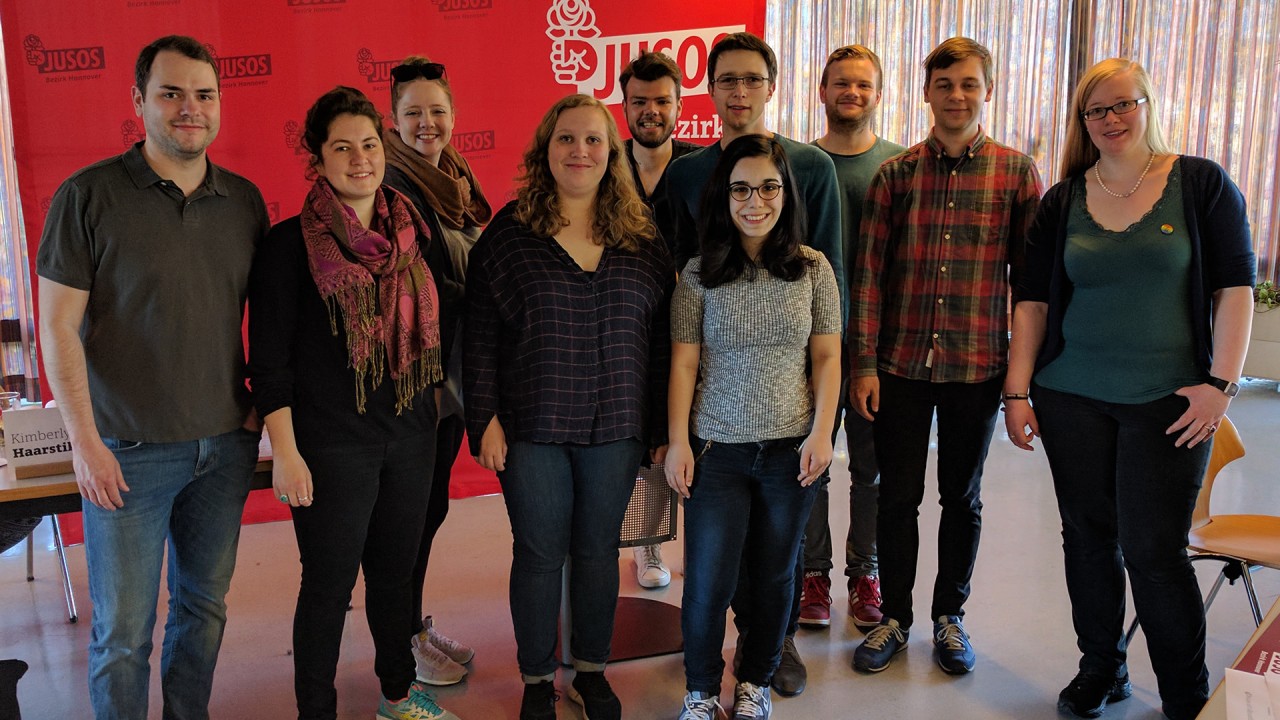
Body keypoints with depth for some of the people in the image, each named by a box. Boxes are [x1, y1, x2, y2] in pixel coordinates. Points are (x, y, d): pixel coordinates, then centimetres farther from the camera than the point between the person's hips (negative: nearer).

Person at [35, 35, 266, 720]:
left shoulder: (243, 199, 5)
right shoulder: (89, 195, -7)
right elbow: (58, 327, -8)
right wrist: (84, 439, -11)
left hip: (226, 445, 4)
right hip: (129, 451, -4)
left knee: (204, 606, 17)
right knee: (122, 630, 6)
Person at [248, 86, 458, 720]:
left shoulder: (412, 232, 6)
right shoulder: (292, 243, -9)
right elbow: (269, 358, -10)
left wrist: (434, 415, 15)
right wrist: (285, 453, -13)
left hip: (412, 435, 5)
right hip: (331, 445, -5)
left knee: (395, 571, 19)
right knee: (329, 587, 6)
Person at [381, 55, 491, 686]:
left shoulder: (456, 177, 12)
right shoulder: (389, 185, -14)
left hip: (452, 370, 8)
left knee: (430, 503, 17)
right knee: (414, 506, 4)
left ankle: (419, 624, 33)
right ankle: (406, 639, 21)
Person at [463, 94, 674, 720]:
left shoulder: (642, 240, 4)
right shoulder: (507, 233, -1)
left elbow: (661, 341, 5)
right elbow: (479, 335, -2)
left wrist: (662, 428, 4)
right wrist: (485, 419, -8)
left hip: (616, 429, 2)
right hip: (532, 430, -1)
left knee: (598, 550, 13)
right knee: (539, 554, 8)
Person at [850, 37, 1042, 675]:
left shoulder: (1017, 171, 0)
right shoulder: (894, 174, 2)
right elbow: (869, 272, 0)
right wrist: (863, 363, -5)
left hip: (978, 366, 0)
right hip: (901, 365, 1)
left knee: (962, 497, 13)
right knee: (897, 496, 8)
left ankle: (949, 615, 31)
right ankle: (894, 616, 26)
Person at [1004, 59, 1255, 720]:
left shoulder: (1201, 183, 1)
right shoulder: (1063, 201, 7)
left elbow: (1234, 287, -1)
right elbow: (1033, 299, 6)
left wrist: (1221, 383, -9)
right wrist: (1017, 390, 0)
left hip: (1168, 403, -3)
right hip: (1071, 399, 3)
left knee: (1154, 551, -3)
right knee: (1088, 537, 10)